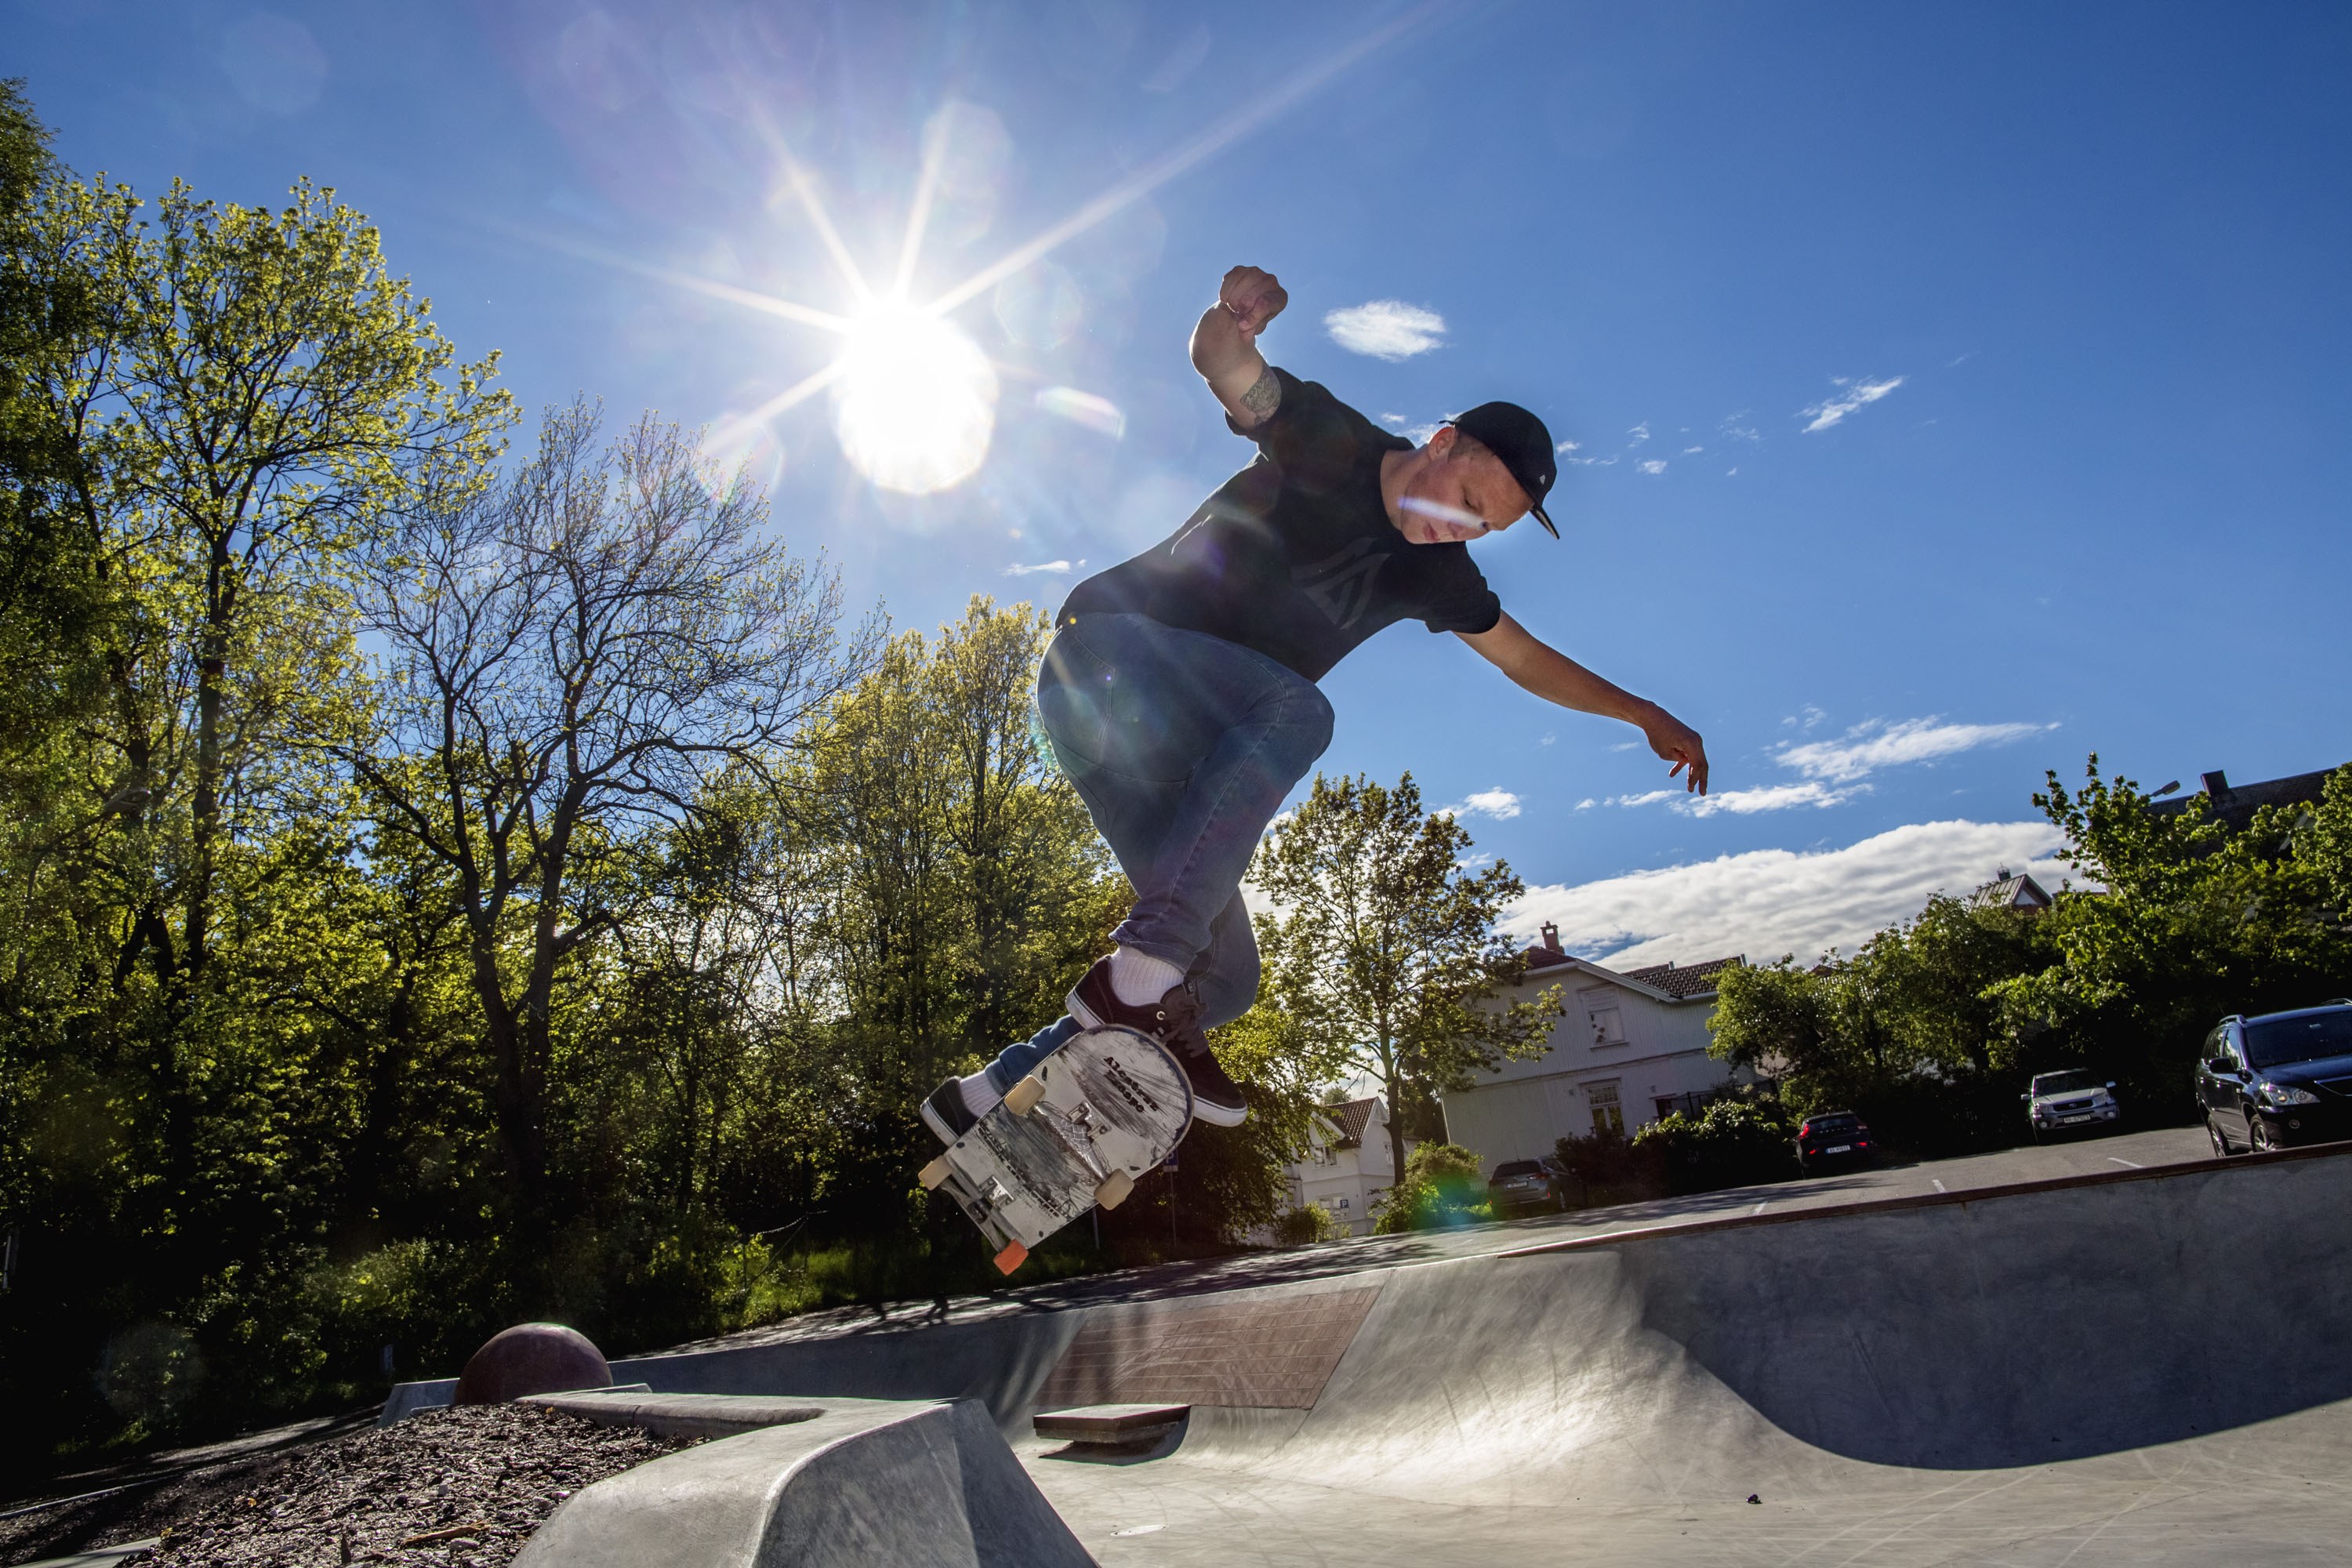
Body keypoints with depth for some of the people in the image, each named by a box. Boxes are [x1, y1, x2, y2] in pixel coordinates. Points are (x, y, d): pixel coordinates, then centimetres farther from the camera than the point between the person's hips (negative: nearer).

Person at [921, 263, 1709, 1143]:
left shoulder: (1434, 572, 10)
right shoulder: (1328, 443, -6)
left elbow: (1526, 658, 21)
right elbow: (1222, 361, -18)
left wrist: (1644, 714, 21)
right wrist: (1232, 314, -40)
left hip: (1186, 754, 7)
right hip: (1105, 654, -7)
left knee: (1223, 977, -4)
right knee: (1295, 709, -35)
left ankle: (991, 1095, 5)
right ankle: (1143, 964, -39)